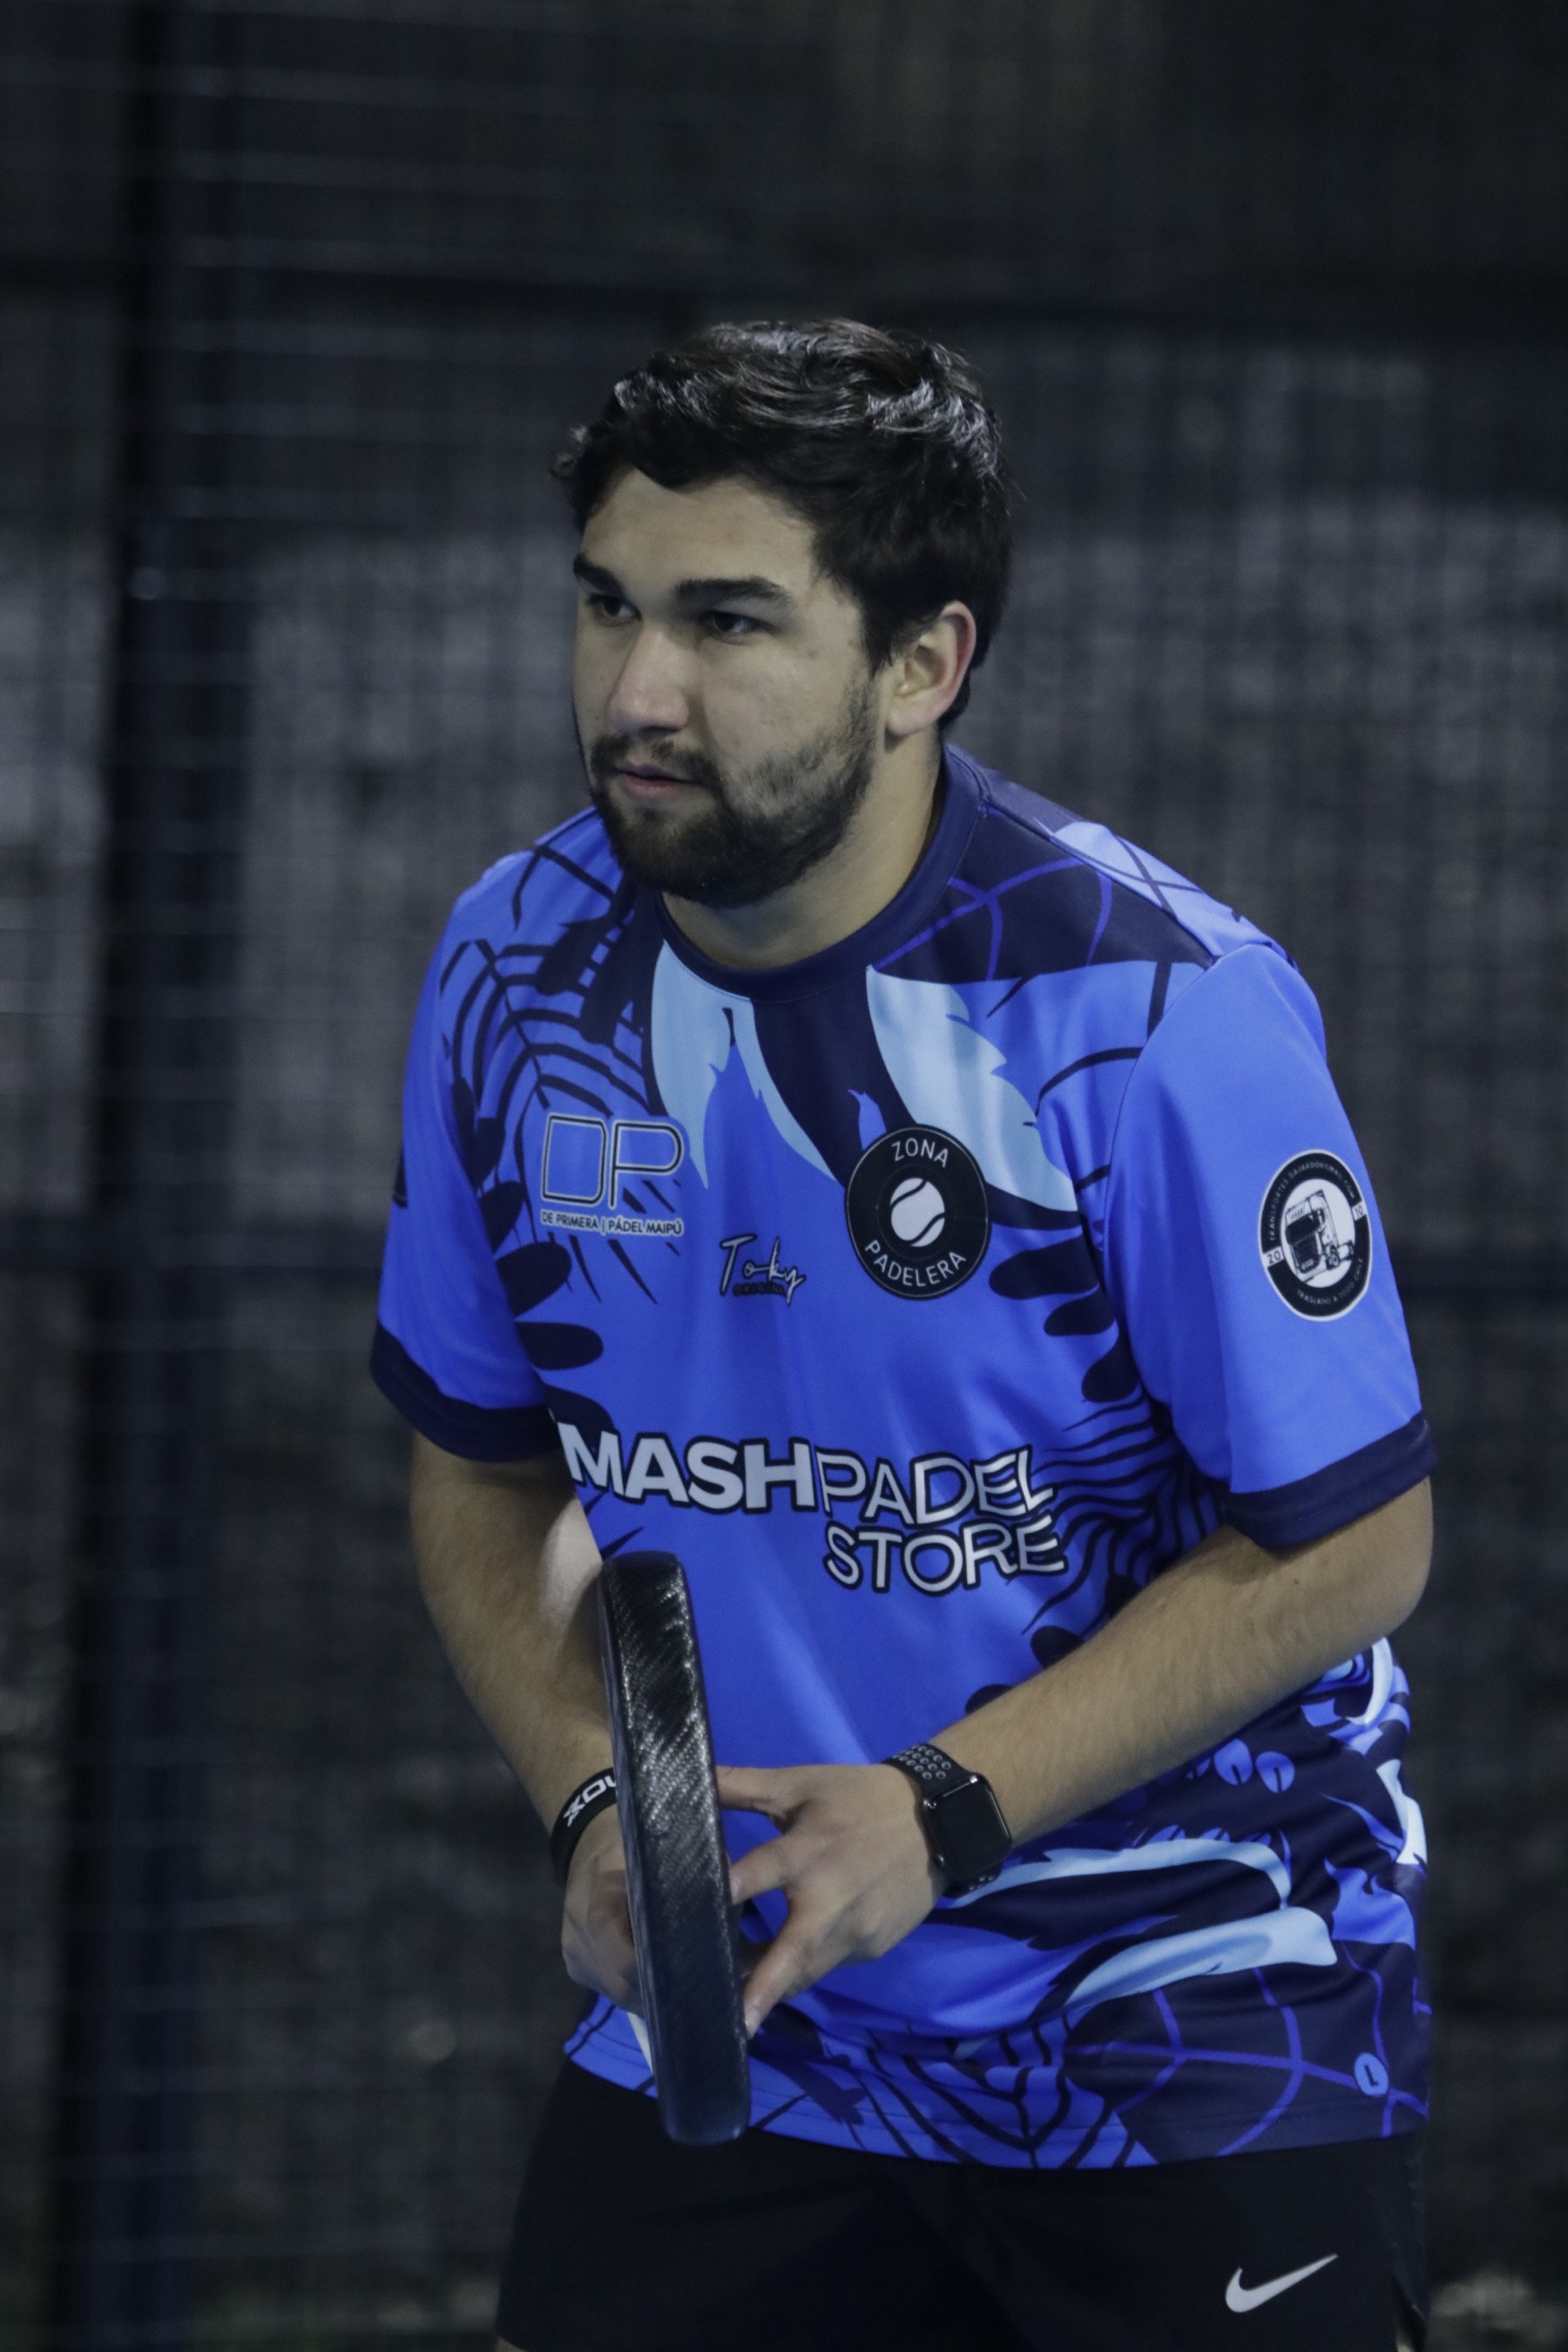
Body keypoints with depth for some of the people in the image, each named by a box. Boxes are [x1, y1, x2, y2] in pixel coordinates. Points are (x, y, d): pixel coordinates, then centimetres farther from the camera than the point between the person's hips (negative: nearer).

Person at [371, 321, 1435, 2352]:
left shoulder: (1161, 1011, -20)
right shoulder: (516, 970, -4)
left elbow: (1349, 1541, -15)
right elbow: (478, 1468, 9)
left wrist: (945, 1808, -22)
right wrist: (596, 1797, -9)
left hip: (1186, 2018, -4)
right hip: (738, 1996, 4)